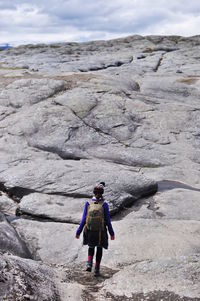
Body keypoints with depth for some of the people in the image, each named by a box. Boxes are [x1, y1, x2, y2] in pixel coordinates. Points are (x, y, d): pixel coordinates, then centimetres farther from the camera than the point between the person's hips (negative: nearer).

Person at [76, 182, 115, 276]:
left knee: (91, 247, 26)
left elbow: (84, 219, -6)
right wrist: (111, 233, 4)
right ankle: (97, 269, 17)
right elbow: (107, 220, -7)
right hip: (101, 232, -1)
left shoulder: (88, 203, -7)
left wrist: (78, 231, 2)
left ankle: (89, 264, 6)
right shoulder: (104, 204, -10)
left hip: (89, 231, 1)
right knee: (99, 249, 19)